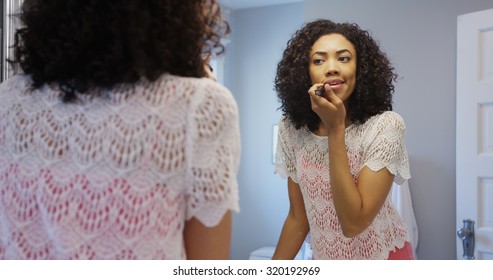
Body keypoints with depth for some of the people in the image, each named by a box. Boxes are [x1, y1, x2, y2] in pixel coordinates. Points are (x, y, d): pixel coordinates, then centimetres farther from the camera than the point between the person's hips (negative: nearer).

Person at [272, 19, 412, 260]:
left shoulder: (385, 126, -22)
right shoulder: (291, 129, -10)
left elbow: (353, 224, -29)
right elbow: (297, 218, -3)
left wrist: (335, 129, -31)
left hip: (383, 255, -4)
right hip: (325, 258, 4)